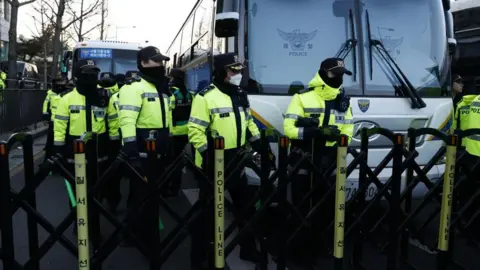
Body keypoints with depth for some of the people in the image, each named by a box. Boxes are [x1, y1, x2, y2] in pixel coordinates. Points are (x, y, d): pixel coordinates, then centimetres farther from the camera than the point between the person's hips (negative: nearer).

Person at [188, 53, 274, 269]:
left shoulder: (240, 95, 10)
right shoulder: (206, 97, -15)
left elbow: (248, 123, 17)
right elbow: (195, 130, -18)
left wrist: (261, 148, 11)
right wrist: (208, 155, -25)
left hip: (236, 161, 8)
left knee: (246, 206, 17)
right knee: (207, 210, 4)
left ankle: (248, 249, 36)